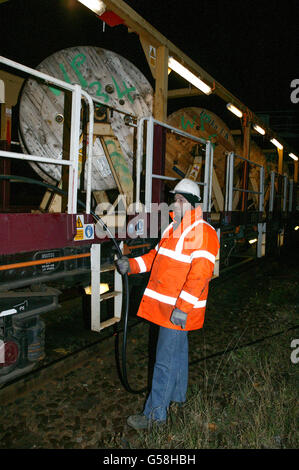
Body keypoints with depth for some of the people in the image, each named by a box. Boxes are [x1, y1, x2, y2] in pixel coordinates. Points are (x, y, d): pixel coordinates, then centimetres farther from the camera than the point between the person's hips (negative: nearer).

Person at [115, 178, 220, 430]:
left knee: (166, 360, -2)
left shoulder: (203, 233, -16)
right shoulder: (173, 228, 14)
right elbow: (157, 256, 19)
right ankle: (177, 395, 41)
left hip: (180, 309, -9)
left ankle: (156, 413, 11)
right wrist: (131, 265, 4)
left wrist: (182, 308, -26)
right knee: (178, 351, 23)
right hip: (167, 306, 9)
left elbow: (200, 274, -23)